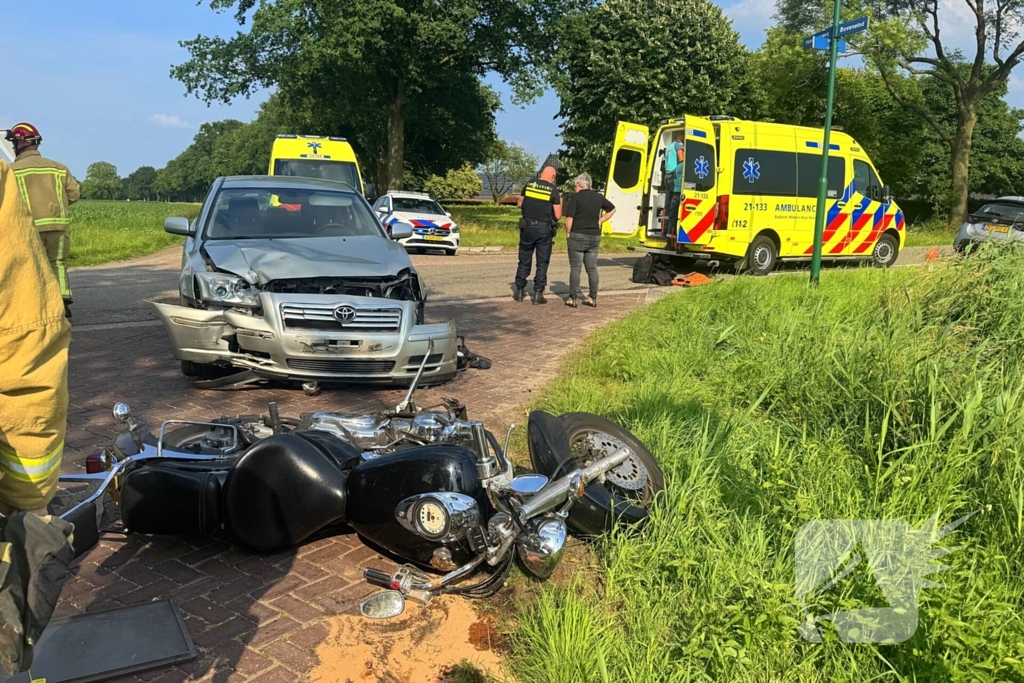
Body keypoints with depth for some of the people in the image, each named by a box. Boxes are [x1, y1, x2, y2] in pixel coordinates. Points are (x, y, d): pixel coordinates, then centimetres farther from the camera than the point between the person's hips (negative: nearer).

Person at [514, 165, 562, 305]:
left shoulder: (529, 184, 3)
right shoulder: (553, 190, -5)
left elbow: (520, 204, 14)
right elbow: (558, 215, -4)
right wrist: (559, 202, 13)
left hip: (527, 227, 3)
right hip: (544, 230, -2)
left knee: (524, 261, 13)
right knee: (542, 263, 6)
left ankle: (519, 291, 19)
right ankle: (538, 294, 4)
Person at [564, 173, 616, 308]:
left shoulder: (575, 197, -8)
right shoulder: (598, 197, 8)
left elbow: (569, 218, -13)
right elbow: (612, 209, 20)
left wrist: (568, 233, 0)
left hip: (577, 236, -5)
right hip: (594, 237, 5)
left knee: (575, 268, 0)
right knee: (592, 268, 9)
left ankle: (573, 298, -1)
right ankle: (593, 298, 11)